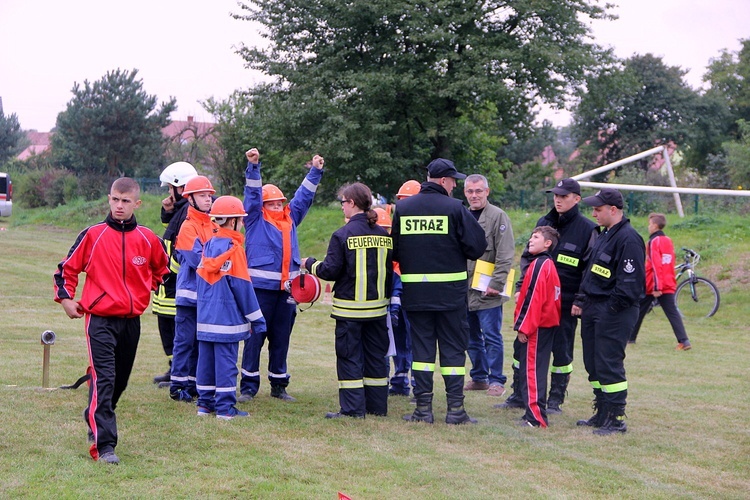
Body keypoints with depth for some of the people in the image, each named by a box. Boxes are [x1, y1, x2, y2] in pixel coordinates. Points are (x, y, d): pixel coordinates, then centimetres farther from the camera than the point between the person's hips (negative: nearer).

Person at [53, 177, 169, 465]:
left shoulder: (147, 239, 3)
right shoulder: (93, 235, -5)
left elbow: (160, 268, 24)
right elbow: (67, 268, 4)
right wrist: (65, 298, -6)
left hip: (132, 320, 4)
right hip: (100, 319, -4)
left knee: (120, 381, 13)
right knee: (103, 380, -14)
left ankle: (96, 423, 35)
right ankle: (103, 446, -17)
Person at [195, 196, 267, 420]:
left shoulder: (207, 246, 9)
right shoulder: (233, 248, -12)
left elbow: (199, 281, 14)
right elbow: (242, 286, -12)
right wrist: (256, 319, -6)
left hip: (205, 318, 7)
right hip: (227, 318, -7)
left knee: (206, 359, 11)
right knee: (226, 361, -4)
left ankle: (205, 403, 17)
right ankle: (225, 407, -3)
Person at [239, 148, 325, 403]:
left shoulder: (291, 219, 16)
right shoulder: (256, 219, 4)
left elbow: (304, 195, 23)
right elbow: (253, 193, -5)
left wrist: (315, 171, 23)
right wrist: (253, 166, -15)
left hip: (287, 288, 5)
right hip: (261, 286, -5)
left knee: (281, 339, 10)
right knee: (255, 337, -4)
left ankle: (279, 385, 18)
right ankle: (249, 386, 0)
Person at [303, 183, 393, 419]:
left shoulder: (343, 235, -12)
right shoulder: (384, 235, 3)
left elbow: (330, 270, -13)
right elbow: (391, 270, 9)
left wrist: (310, 264, 6)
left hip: (349, 309, -5)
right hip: (378, 307, 5)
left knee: (349, 357, 1)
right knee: (376, 355, 13)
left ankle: (353, 408, 0)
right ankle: (377, 406, 18)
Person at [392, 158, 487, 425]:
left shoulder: (402, 208, 2)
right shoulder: (454, 208, -9)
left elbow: (394, 251, 7)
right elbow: (477, 245, -8)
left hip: (414, 290, 3)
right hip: (450, 290, -3)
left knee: (421, 346, 8)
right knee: (453, 347, 4)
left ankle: (423, 408, 7)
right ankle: (455, 409, 3)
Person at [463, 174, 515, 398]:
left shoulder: (498, 217, -7)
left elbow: (505, 256, -12)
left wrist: (496, 283, -17)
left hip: (487, 292, -7)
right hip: (464, 290, 7)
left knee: (491, 337, -4)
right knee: (472, 338, 13)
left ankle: (496, 380, 4)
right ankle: (479, 378, 23)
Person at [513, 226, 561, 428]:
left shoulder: (539, 265, -16)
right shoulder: (549, 264, 15)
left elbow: (533, 298, -21)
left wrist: (523, 326, -19)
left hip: (537, 327, -10)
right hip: (549, 324, 10)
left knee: (531, 369, -7)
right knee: (537, 369, 15)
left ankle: (536, 416, -8)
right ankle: (535, 413, 21)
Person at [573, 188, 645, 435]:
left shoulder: (628, 239, -17)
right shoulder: (604, 235, 16)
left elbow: (631, 281, -21)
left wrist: (612, 307, -18)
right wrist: (581, 300, 16)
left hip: (614, 313, -10)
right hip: (593, 309, 10)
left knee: (609, 365, -8)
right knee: (593, 365, 14)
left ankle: (617, 419, -1)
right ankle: (602, 413, 24)